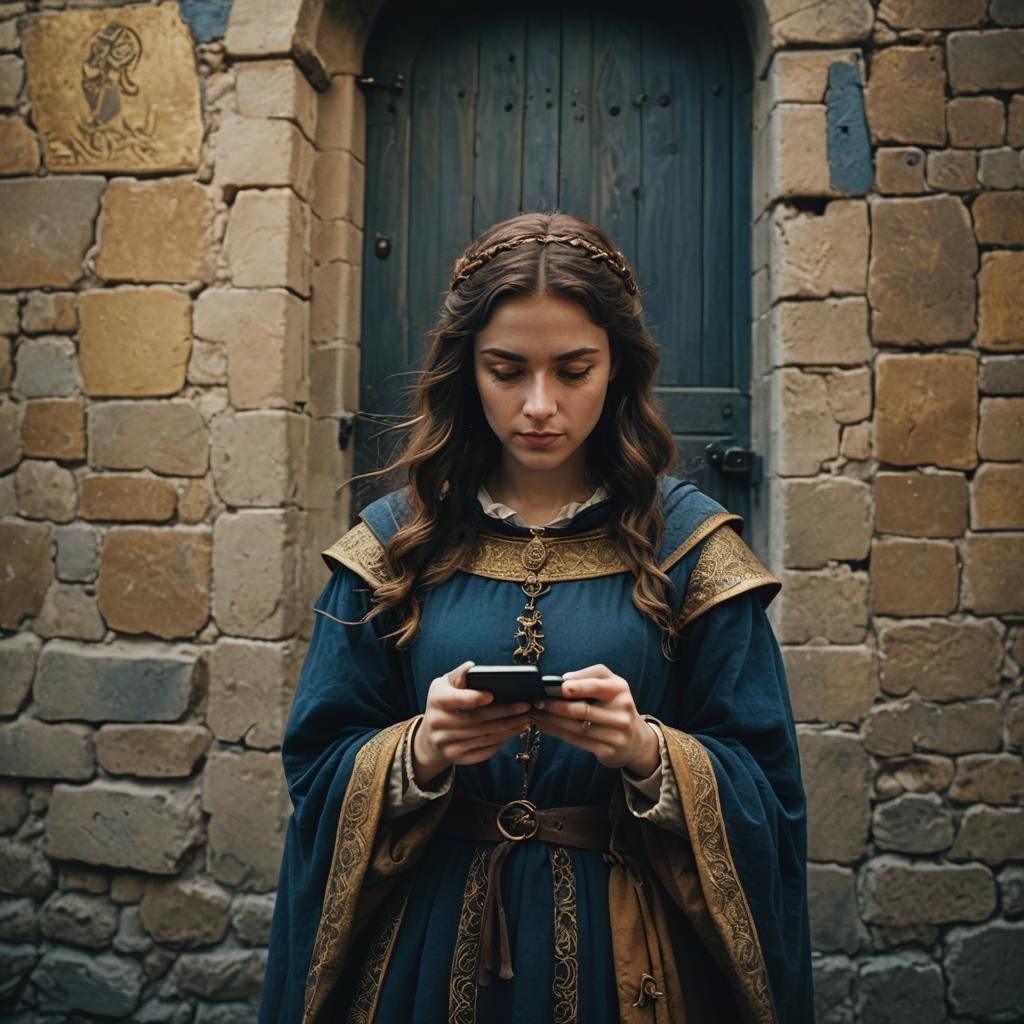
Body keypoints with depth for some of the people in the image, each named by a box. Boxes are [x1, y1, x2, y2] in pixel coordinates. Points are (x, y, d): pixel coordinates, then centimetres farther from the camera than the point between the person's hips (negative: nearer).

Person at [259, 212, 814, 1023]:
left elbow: (765, 794, -6)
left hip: (624, 954, 0)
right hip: (428, 950, 1)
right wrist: (418, 751, -21)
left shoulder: (691, 545, -6)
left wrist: (649, 753, -24)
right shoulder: (396, 542, -3)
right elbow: (319, 768, -2)